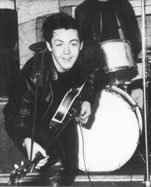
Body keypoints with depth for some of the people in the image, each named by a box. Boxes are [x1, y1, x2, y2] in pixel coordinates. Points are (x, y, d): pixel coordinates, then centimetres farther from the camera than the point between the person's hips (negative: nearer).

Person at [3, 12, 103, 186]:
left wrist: (87, 100, -9)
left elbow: (92, 74, 6)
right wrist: (27, 141, -49)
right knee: (56, 170, -23)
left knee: (69, 173, 7)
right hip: (36, 121, -5)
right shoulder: (34, 72, -35)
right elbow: (17, 116, -31)